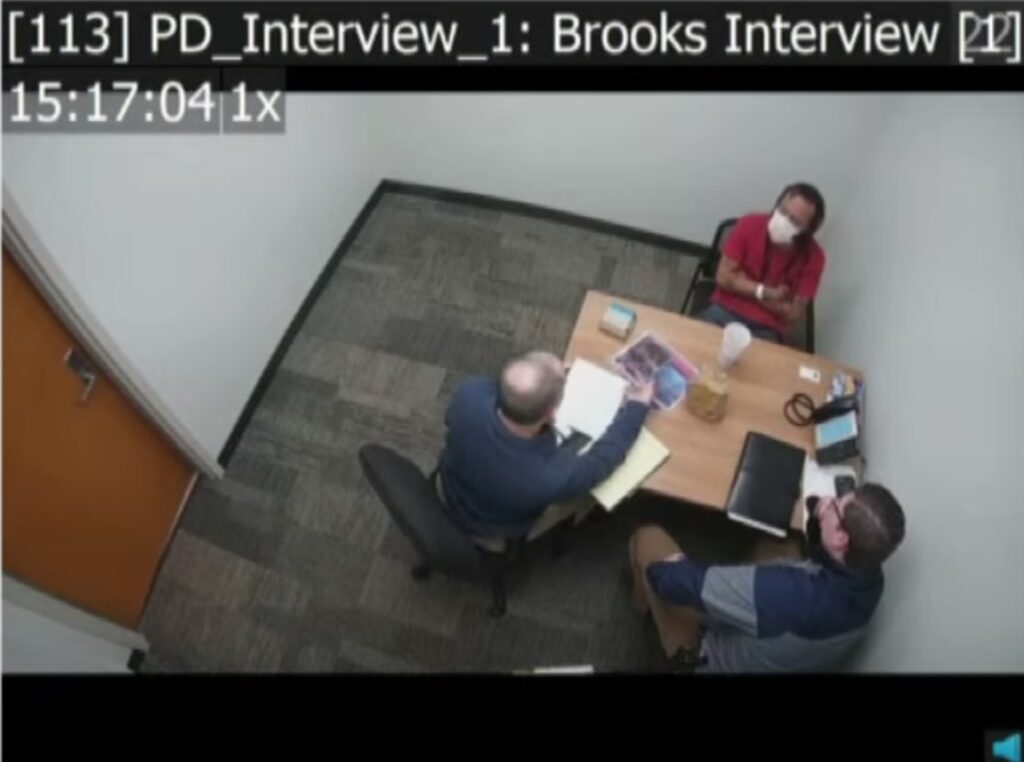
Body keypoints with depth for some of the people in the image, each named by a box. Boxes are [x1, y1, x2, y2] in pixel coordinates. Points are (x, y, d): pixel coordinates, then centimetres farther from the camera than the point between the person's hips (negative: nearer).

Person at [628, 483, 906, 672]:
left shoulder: (788, 592, -47)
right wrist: (820, 513, -22)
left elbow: (680, 582, -37)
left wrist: (660, 569, -14)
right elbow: (823, 553, 0)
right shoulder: (870, 580, -24)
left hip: (717, 659, -6)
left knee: (648, 539, 0)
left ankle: (646, 606, 34)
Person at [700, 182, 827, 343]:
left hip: (766, 331, 0)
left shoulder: (813, 257, -8)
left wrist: (744, 288, -10)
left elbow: (793, 314, -7)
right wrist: (764, 292, -12)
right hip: (725, 312, 1)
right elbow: (724, 277, -5)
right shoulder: (750, 225, -6)